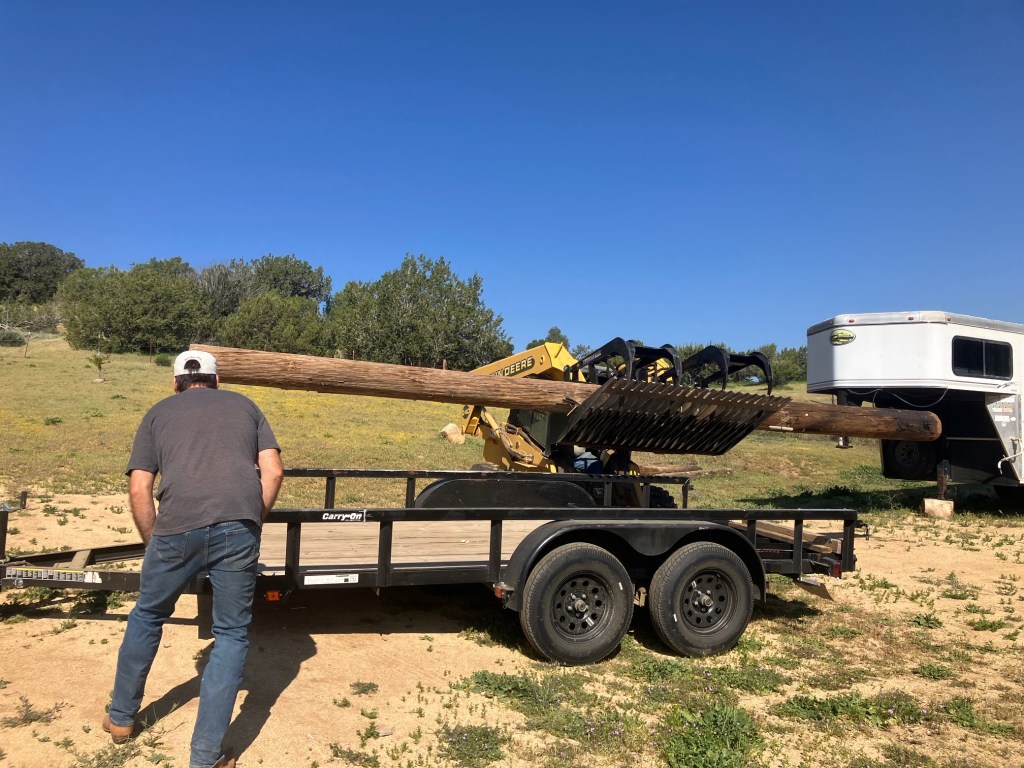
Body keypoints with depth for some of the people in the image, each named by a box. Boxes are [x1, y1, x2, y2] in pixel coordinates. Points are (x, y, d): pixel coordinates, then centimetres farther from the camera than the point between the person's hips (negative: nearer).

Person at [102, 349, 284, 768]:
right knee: (231, 634, 15)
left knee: (147, 616, 27)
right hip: (238, 528, 0)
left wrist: (153, 542, 22)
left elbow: (139, 489, 11)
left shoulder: (159, 412, 21)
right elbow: (273, 471, 11)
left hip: (177, 529, 1)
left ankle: (121, 717, 45)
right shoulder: (244, 405, 23)